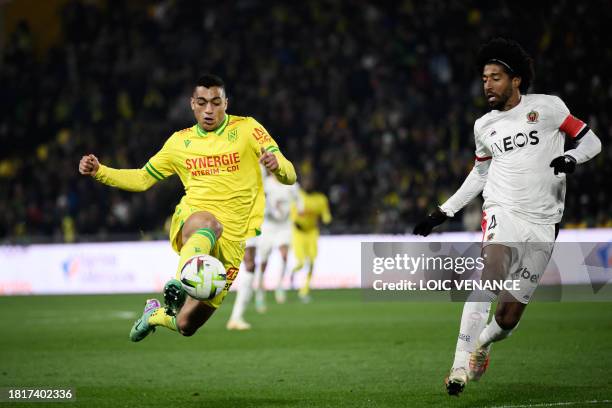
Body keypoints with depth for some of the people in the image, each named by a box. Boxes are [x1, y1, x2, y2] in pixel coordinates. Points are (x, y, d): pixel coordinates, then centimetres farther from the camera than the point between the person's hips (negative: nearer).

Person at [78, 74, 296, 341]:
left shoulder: (246, 129, 3)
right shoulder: (180, 142, 13)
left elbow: (289, 177, -3)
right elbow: (142, 179, 23)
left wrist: (277, 165, -27)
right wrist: (99, 172, 8)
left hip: (231, 242, -1)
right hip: (188, 224, 1)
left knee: (186, 326, 0)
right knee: (209, 223, -40)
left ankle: (156, 314, 34)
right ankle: (178, 284, -55)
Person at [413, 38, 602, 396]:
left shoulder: (548, 107, 0)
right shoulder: (485, 127, 11)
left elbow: (591, 141, 5)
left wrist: (571, 158, -17)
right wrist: (443, 213, 22)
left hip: (542, 225, -1)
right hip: (502, 212, 1)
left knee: (509, 318, -1)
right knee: (489, 279, -29)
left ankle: (482, 343, 33)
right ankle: (461, 365, -31)